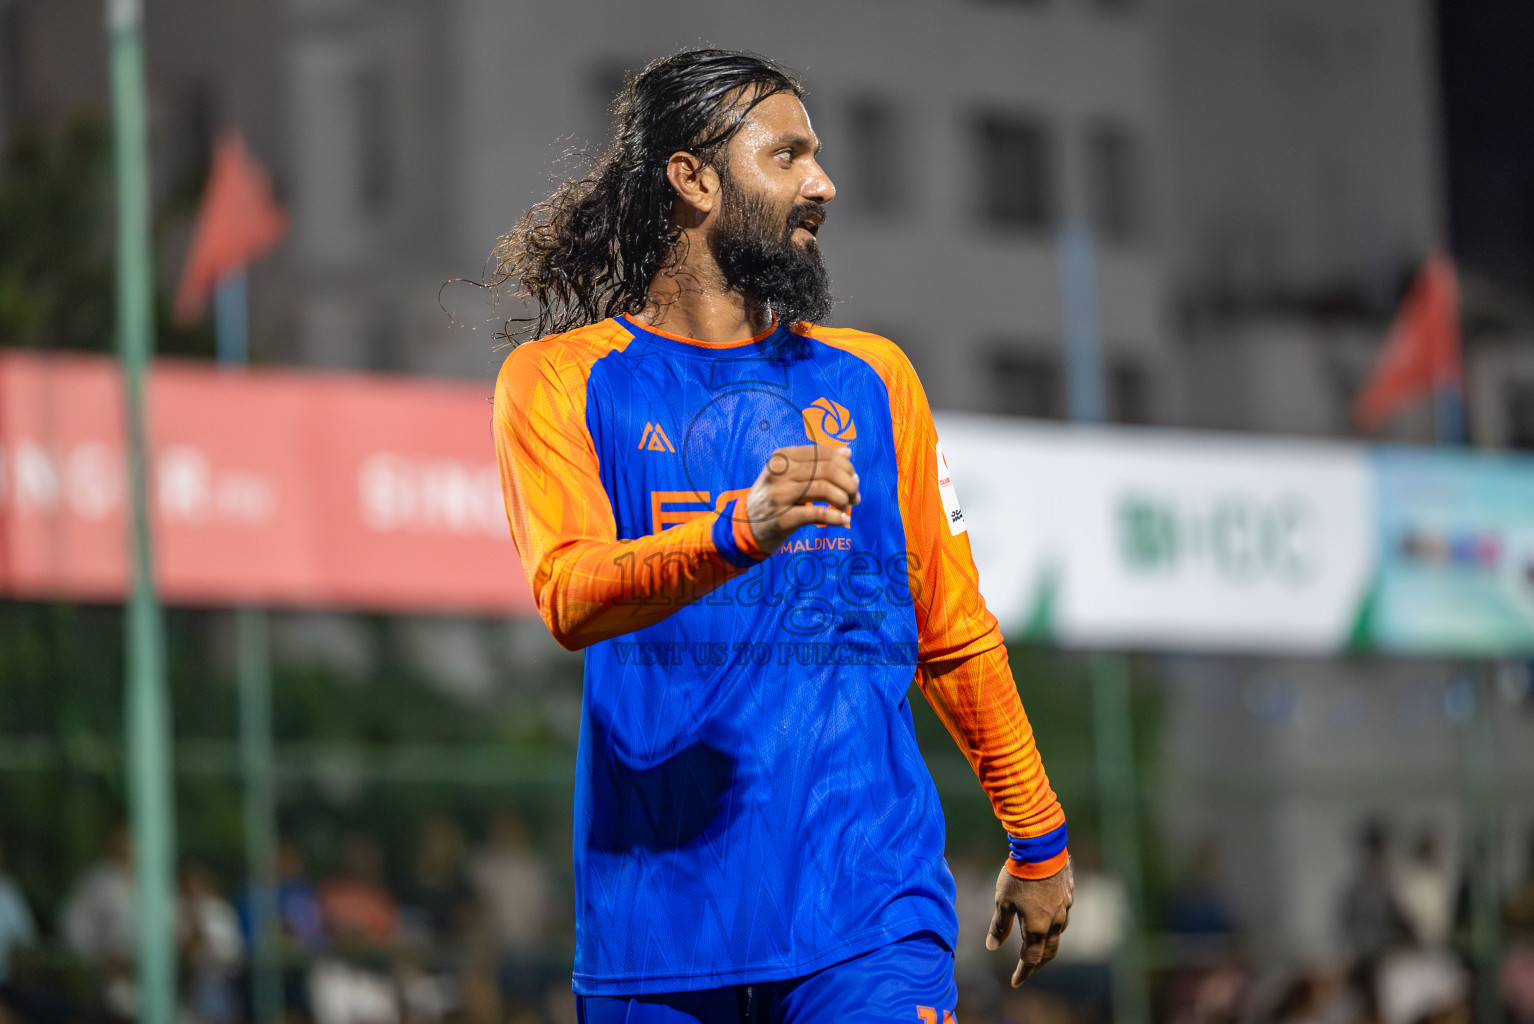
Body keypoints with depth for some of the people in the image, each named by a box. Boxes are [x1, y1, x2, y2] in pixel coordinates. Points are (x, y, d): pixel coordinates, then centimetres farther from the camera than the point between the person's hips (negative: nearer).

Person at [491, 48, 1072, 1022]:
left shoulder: (873, 378, 15)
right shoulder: (559, 381, 3)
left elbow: (954, 636, 21)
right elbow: (568, 595, -15)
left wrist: (1038, 841, 24)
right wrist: (741, 532, -32)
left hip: (868, 898, 1)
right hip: (658, 899, -1)